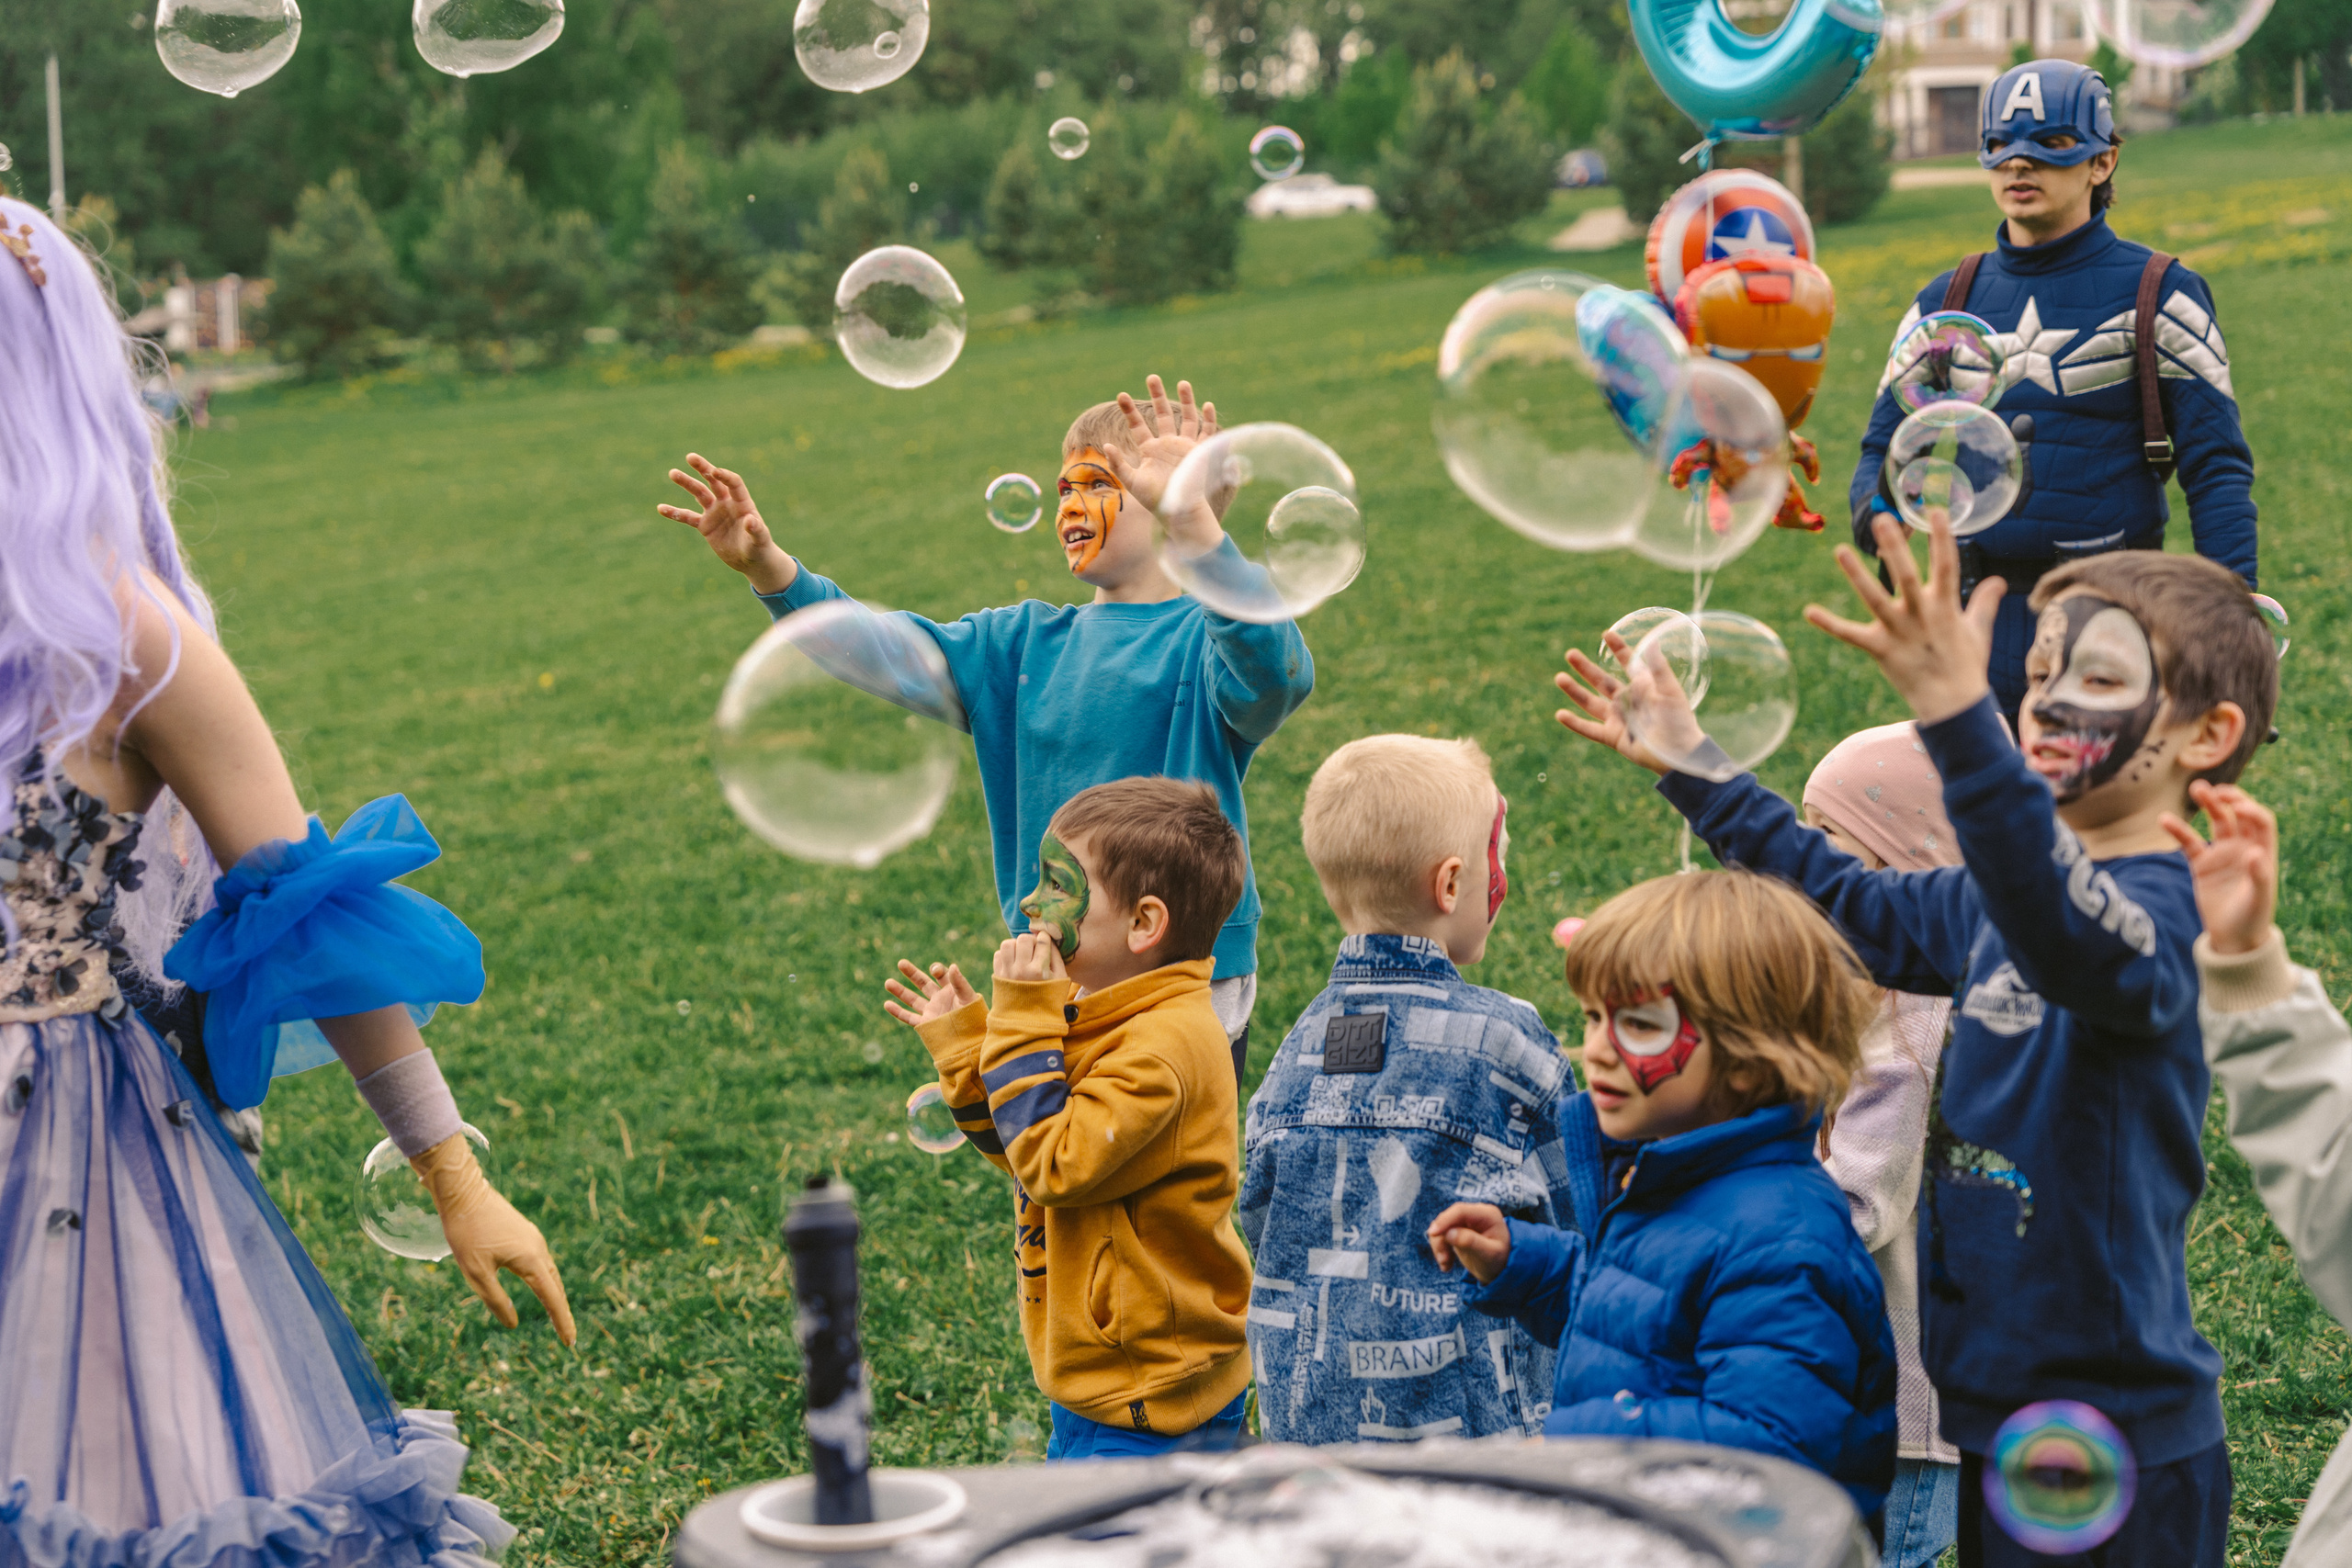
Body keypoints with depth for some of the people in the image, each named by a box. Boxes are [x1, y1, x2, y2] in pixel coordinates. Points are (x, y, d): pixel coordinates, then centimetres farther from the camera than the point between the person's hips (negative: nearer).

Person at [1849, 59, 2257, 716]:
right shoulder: (1944, 303, 12)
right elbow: (1886, 447, 13)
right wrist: (1875, 512, -12)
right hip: (1982, 619, 4)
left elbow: (2217, 469, -3)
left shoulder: (2160, 297, 0)